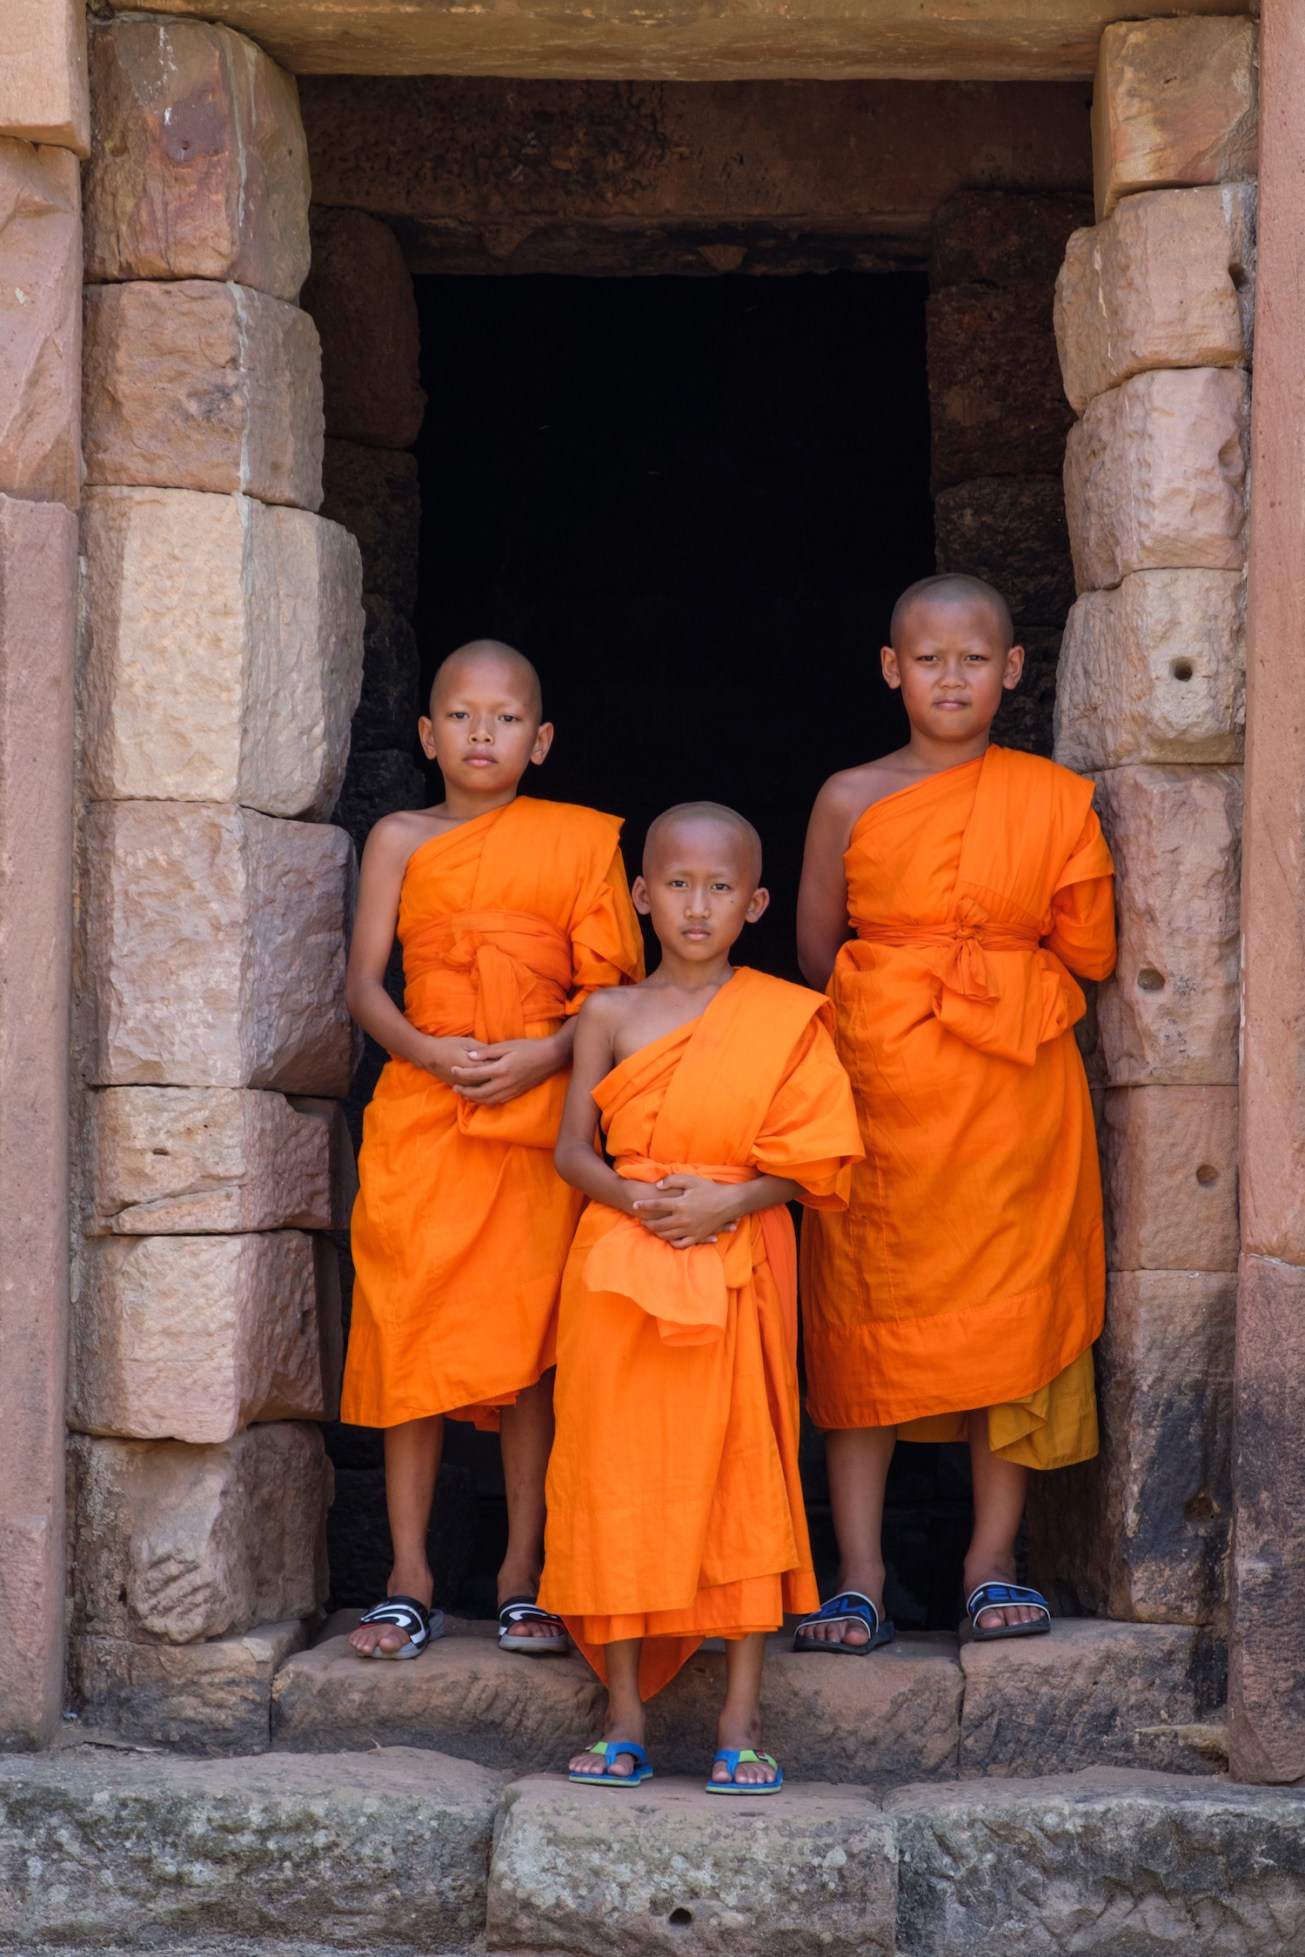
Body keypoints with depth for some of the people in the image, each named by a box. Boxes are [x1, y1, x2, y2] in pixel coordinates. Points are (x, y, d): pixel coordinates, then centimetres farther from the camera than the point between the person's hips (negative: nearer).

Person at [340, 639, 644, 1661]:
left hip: (540, 1108, -1)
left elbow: (611, 984, 5)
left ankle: (524, 1577, 8)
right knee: (412, 1336, -1)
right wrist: (430, 1051, -13)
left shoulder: (580, 840, 7)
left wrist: (545, 1054, -12)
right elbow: (363, 982, 4)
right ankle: (410, 1582, 5)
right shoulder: (402, 839, 9)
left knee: (530, 1340, -1)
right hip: (421, 1111, 1)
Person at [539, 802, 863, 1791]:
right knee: (618, 1472, 0)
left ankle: (743, 1715, 4)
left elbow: (811, 1162, 1)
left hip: (740, 1264, -1)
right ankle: (624, 1714, 7)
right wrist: (635, 1199, -13)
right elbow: (572, 1149, 6)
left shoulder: (783, 1020, 4)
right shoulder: (611, 1015, 8)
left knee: (744, 1469, -2)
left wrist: (731, 1200, -15)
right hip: (621, 1264, 1)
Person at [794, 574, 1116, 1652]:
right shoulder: (851, 798, 5)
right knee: (862, 1318, -1)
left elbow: (1091, 953, 6)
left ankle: (995, 1560, 12)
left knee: (1013, 1312, 1)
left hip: (1018, 1088, 1)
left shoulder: (1053, 799, 6)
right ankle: (860, 1576, 3)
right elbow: (816, 951, 5)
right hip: (880, 1084, 0)